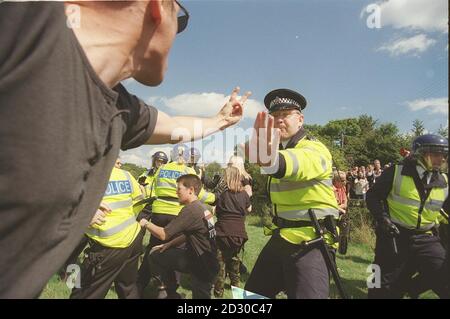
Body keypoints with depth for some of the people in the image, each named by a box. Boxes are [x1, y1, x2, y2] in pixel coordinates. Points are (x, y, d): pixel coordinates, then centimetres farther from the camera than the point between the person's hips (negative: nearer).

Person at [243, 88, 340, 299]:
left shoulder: (315, 150, -17)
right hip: (281, 236, 8)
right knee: (251, 293, 15)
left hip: (310, 242, -7)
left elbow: (299, 163, -41)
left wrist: (272, 159, -62)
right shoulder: (277, 147, 11)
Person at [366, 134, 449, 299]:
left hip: (426, 239, 4)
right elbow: (373, 196, -2)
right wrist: (382, 218, -12)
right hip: (394, 236, -3)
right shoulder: (396, 172, -7)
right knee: (386, 288, 8)